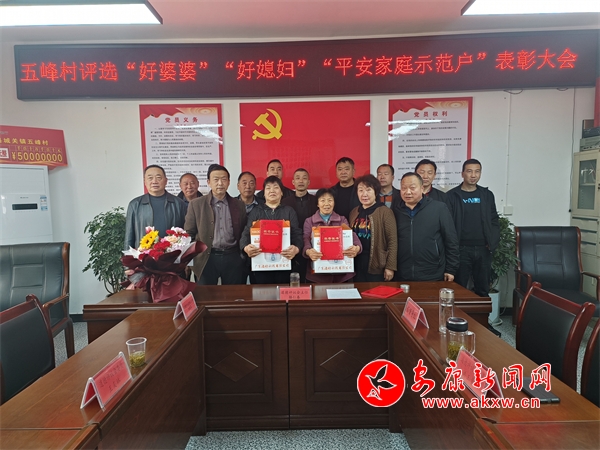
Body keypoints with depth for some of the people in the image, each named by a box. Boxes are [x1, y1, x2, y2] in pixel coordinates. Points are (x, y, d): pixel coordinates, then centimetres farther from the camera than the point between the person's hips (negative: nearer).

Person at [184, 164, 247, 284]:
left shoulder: (239, 205, 8)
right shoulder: (196, 204, 2)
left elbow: (243, 233, 12)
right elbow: (189, 233, 3)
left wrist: (243, 256, 4)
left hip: (233, 258, 2)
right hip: (206, 259, -1)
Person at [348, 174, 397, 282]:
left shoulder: (385, 212, -7)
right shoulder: (354, 212, 9)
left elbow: (392, 240, -9)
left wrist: (390, 267, -12)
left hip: (377, 266, -4)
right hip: (357, 265, 5)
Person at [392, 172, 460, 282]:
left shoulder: (439, 208, -3)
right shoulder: (395, 210, 4)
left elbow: (451, 241, -1)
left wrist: (450, 269, -1)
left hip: (433, 276, -2)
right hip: (402, 277, 2)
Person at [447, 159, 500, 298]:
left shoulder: (487, 195, 9)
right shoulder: (452, 195, -1)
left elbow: (494, 221, 11)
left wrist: (492, 243, -1)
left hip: (483, 250, 3)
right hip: (461, 249, -3)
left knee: (483, 289, 11)